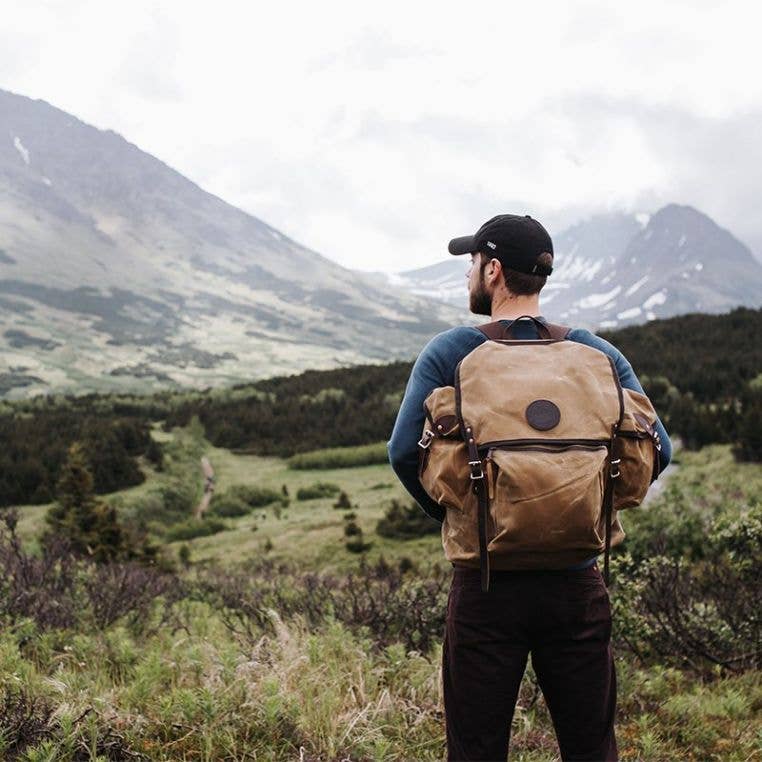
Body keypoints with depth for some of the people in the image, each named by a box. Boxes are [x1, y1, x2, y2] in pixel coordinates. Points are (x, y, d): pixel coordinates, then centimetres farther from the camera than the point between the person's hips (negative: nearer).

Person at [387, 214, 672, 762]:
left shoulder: (448, 354, -5)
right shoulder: (596, 354, 2)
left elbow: (404, 452, -13)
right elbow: (655, 449, -3)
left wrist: (449, 513, 3)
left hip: (486, 586, -2)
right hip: (577, 585, 2)